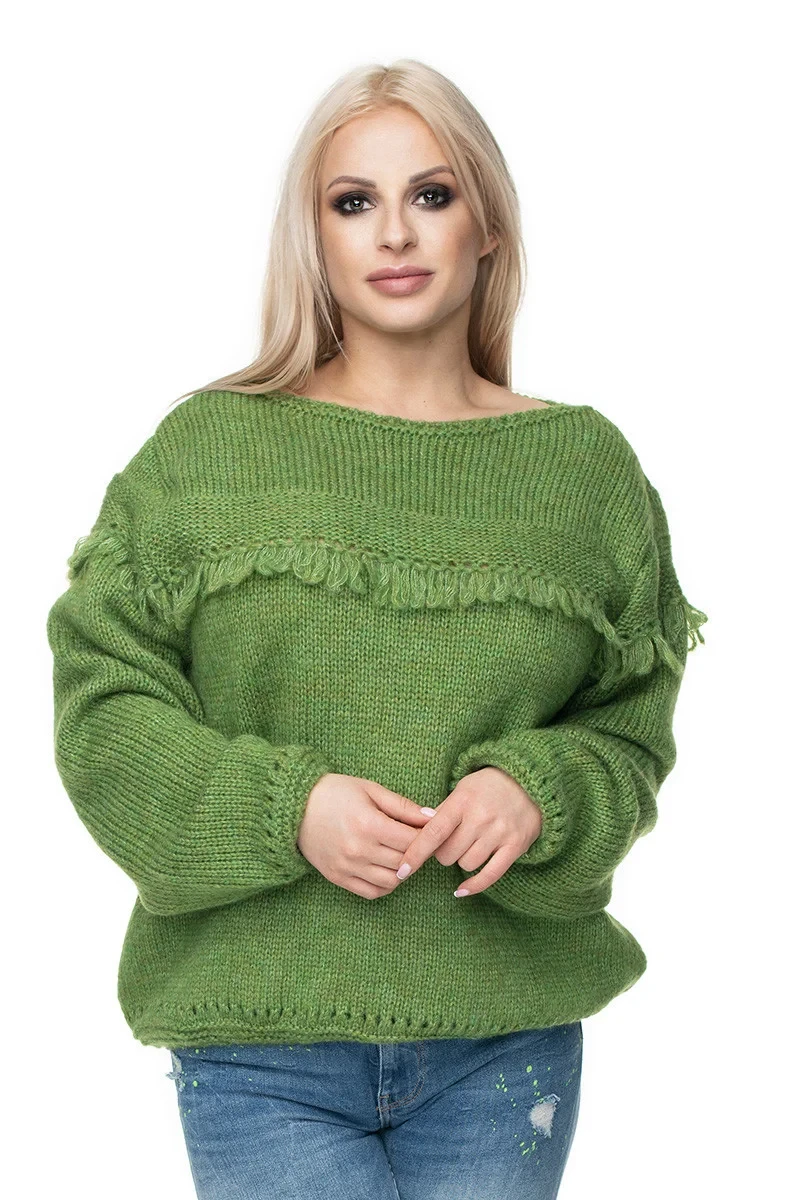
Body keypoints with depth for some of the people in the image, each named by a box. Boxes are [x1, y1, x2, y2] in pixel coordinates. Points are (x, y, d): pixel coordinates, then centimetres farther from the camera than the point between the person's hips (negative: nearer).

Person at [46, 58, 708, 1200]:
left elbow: (630, 729, 8)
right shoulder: (209, 447, 1)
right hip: (261, 1041, -2)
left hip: (506, 1041, 2)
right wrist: (285, 806, -16)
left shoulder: (584, 464, 5)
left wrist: (538, 793, -13)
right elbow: (105, 705, -1)